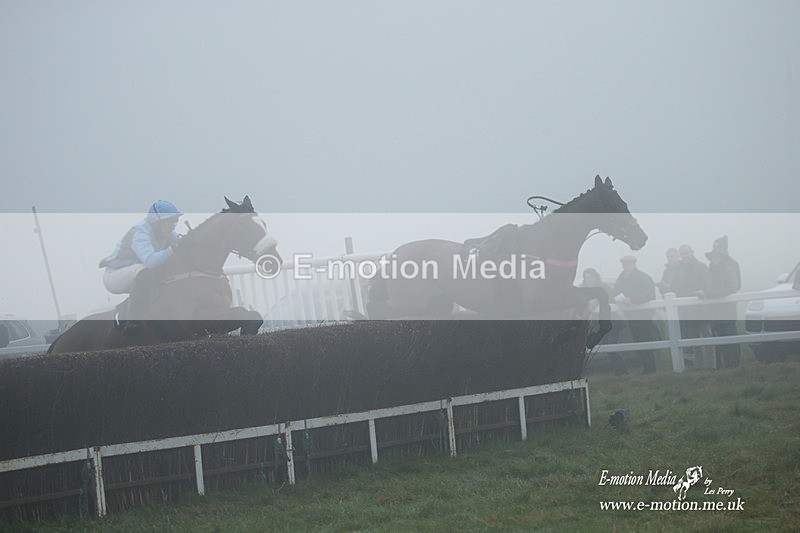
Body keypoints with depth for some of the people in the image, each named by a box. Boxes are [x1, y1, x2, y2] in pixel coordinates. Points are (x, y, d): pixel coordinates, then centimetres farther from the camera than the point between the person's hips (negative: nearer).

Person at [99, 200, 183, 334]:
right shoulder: (140, 232, -27)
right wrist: (173, 249, -48)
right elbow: (150, 260, -44)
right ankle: (131, 322, -35)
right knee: (144, 273, -36)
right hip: (113, 276, -9)